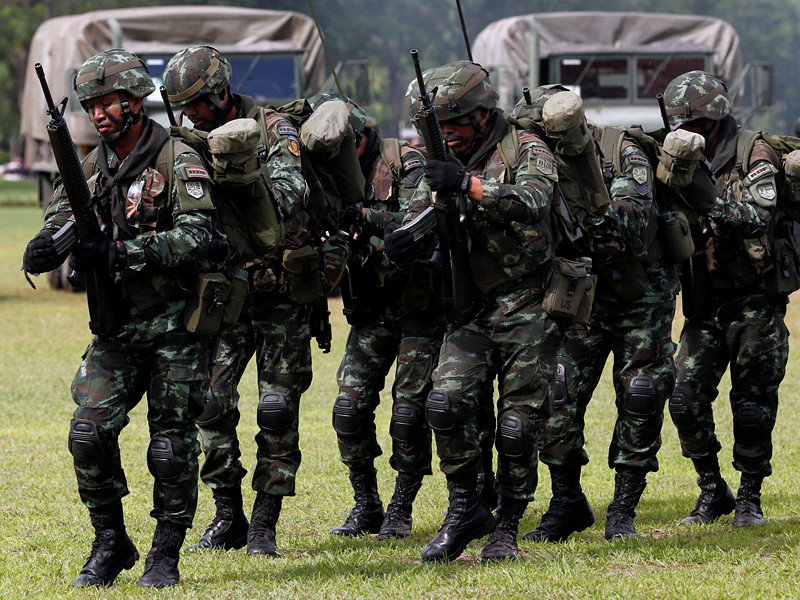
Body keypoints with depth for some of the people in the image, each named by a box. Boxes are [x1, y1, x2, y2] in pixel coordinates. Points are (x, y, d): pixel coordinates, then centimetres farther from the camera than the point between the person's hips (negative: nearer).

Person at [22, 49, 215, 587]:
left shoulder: (178, 161, -11)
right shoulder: (92, 167, 10)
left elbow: (194, 238, -21)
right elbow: (61, 222, 10)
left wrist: (117, 252, -28)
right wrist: (45, 247, -16)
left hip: (175, 326, -5)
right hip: (117, 326, 5)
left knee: (172, 446, 0)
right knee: (90, 430, -8)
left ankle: (165, 556, 14)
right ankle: (111, 544, 7)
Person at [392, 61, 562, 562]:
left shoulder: (526, 151, -6)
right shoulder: (444, 163, 13)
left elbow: (533, 199, -26)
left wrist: (468, 184, -33)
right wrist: (405, 239, -9)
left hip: (527, 313, -4)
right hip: (471, 313, 4)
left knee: (518, 426, -3)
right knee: (447, 401, -16)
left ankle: (508, 526, 13)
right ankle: (466, 509, -2)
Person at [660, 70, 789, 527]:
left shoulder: (753, 154, -7)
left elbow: (759, 219, -19)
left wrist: (709, 196, -28)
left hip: (755, 304, -5)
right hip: (705, 305, 5)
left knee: (753, 404, 0)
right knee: (686, 400, -5)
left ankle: (750, 498, 14)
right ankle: (713, 491, 11)